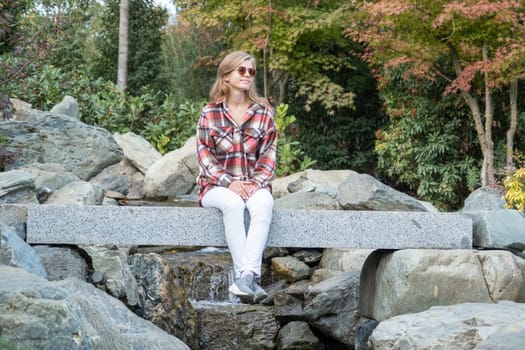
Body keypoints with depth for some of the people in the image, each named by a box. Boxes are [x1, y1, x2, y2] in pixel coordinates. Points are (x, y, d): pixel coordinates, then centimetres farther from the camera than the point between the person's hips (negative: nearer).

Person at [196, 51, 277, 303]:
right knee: (233, 204, -37)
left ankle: (246, 276, -44)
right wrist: (229, 182, -17)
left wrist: (257, 183, -13)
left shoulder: (264, 113, 6)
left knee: (263, 204, -35)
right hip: (217, 186, -1)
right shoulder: (209, 113, 1)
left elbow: (268, 155, 4)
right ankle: (249, 278, -40)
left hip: (254, 185, 1)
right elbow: (205, 155, -3)